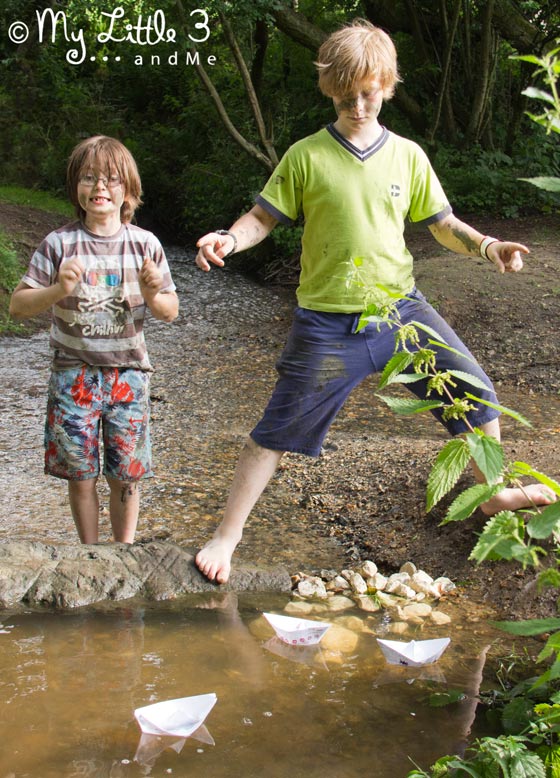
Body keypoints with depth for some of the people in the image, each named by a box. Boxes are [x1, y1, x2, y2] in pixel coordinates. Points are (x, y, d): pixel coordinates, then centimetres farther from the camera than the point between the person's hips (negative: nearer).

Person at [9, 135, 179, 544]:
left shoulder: (145, 244, -3)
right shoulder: (60, 243, -7)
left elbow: (170, 312, 3)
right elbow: (18, 306, -6)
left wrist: (152, 295, -19)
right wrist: (59, 290, -25)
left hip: (128, 373, 1)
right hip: (74, 374, 0)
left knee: (126, 476, 7)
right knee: (80, 475, 7)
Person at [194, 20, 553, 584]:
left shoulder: (407, 156, 4)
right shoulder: (306, 157, -5)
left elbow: (442, 223, 9)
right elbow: (263, 218, -3)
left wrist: (485, 245, -8)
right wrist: (229, 239, -23)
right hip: (328, 324, -3)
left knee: (476, 395, 5)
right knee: (278, 430, 2)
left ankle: (494, 494, 31)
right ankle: (227, 535, 16)